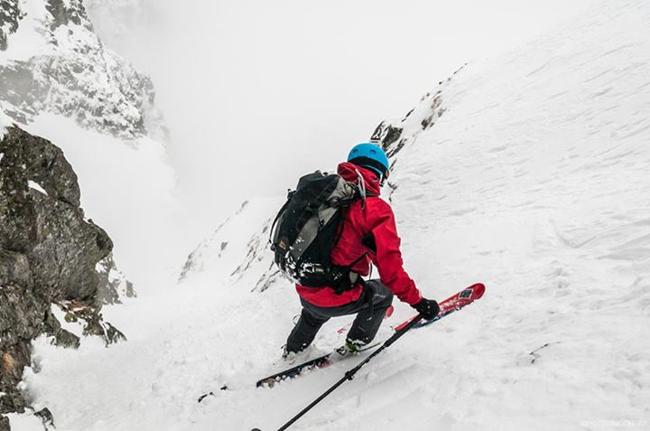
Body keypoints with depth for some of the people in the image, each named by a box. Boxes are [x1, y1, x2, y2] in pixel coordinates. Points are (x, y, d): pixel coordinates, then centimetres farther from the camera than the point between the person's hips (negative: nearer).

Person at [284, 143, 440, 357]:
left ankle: (293, 349, 58)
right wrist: (418, 302, -10)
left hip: (304, 291, 6)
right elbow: (390, 268, -21)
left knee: (316, 312, 40)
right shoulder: (375, 209, -19)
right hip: (336, 300, -6)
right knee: (383, 293, 24)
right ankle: (358, 342, 35)